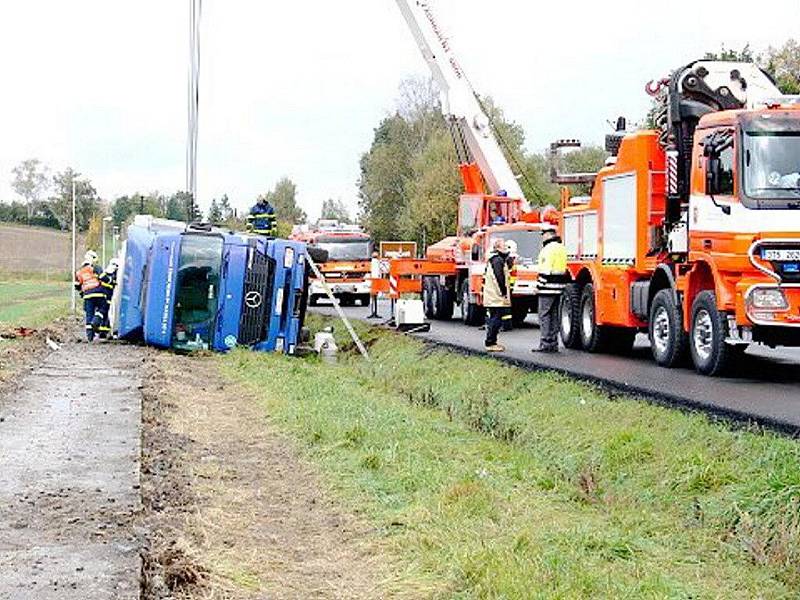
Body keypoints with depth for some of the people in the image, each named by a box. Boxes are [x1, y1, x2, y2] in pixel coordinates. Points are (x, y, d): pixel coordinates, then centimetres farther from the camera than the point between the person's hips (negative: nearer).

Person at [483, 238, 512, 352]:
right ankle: (490, 343, -8)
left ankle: (491, 342, 18)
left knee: (493, 320, 14)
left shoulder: (492, 260, 20)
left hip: (492, 297, 11)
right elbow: (499, 278, -19)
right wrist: (504, 293, -15)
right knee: (496, 320, -8)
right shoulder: (498, 260, -14)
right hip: (497, 297, -11)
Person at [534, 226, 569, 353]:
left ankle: (546, 344, -7)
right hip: (559, 287, 9)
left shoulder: (548, 249, -13)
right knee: (554, 315, 12)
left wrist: (540, 285, -14)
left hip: (548, 287, -9)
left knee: (544, 315, -5)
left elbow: (545, 270, -18)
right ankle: (554, 344, 14)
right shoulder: (562, 248, 15)